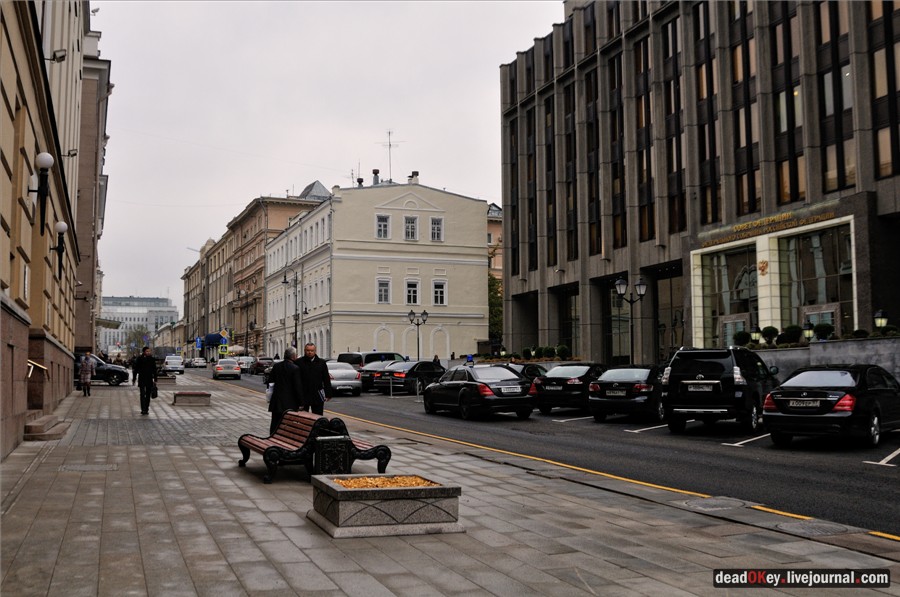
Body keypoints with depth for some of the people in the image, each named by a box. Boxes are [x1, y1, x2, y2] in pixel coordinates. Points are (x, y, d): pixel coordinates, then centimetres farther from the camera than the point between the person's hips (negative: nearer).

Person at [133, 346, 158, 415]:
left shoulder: (152, 359, 4)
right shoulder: (139, 359, -1)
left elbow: (154, 370, 7)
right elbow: (135, 369, 2)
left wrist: (155, 380, 3)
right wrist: (134, 379, -2)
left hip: (149, 379, 2)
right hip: (142, 379, -2)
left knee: (148, 395, 6)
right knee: (142, 394, -8)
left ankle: (146, 409, 14)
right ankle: (143, 409, -11)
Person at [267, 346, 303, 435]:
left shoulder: (276, 366, 3)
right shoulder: (295, 368, -14)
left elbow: (270, 380, 9)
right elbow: (298, 386, -14)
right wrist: (300, 403, -8)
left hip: (276, 401, 5)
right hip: (290, 403, -5)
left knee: (274, 424, 13)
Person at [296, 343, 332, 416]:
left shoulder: (321, 362, 6)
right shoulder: (299, 362, -2)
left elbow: (326, 379, 7)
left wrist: (328, 394, 2)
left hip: (318, 396, 2)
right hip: (303, 395, -2)